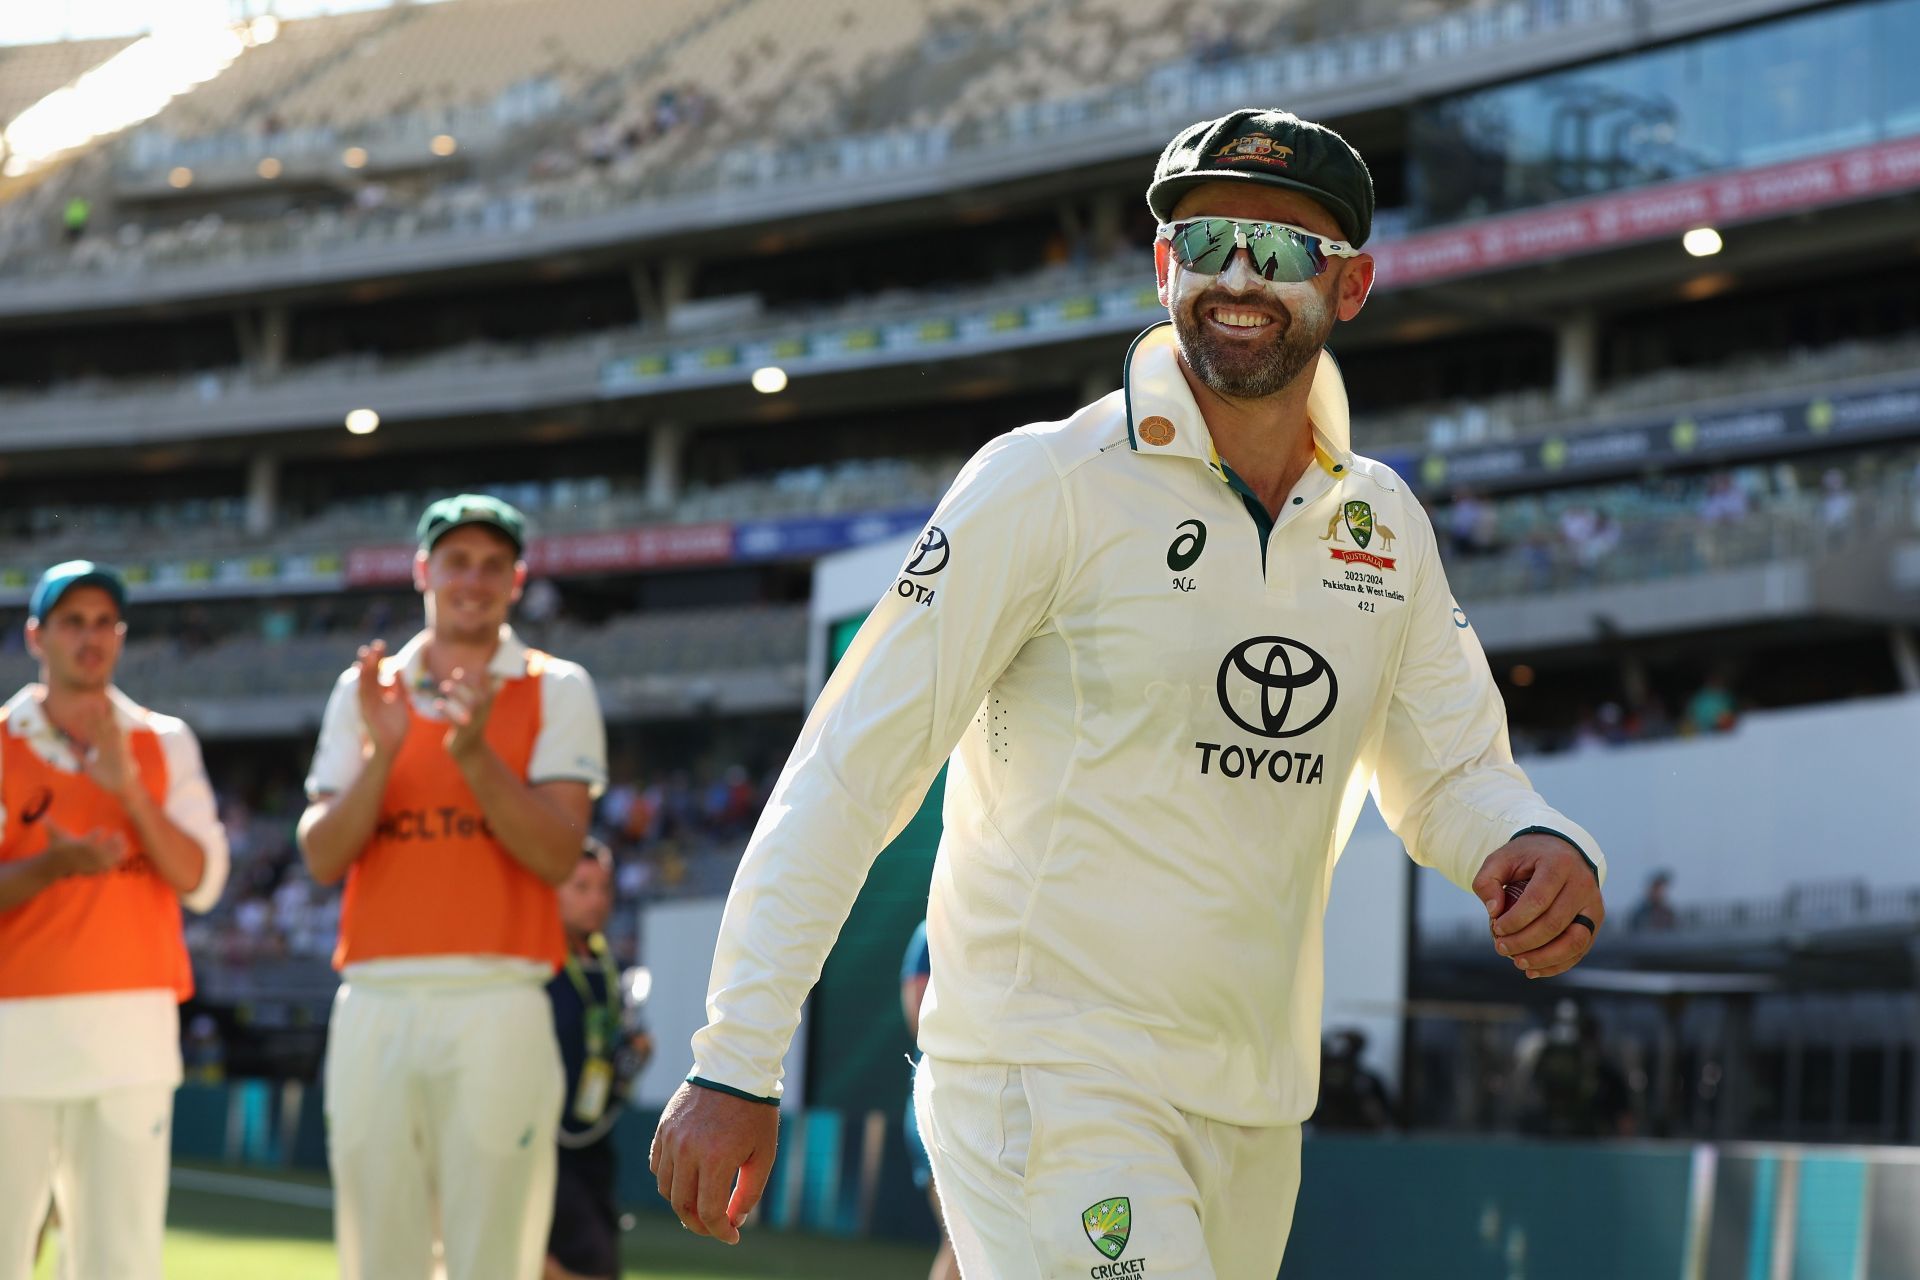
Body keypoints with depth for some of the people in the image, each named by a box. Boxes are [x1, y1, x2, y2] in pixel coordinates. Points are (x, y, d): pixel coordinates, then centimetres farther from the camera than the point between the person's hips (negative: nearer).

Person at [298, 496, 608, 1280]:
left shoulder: (556, 691, 6)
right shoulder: (365, 691, 14)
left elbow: (557, 856, -4)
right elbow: (322, 859, 6)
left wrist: (474, 753, -16)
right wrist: (381, 752, -9)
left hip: (498, 1003, -3)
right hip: (375, 1003, 3)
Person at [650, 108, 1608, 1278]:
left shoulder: (1385, 525, 10)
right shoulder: (1049, 483, -8)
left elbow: (1452, 774, 17)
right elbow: (851, 772, -10)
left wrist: (1540, 848, -9)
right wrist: (734, 1069, -16)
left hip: (1253, 1117, 7)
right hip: (1045, 1083, -6)